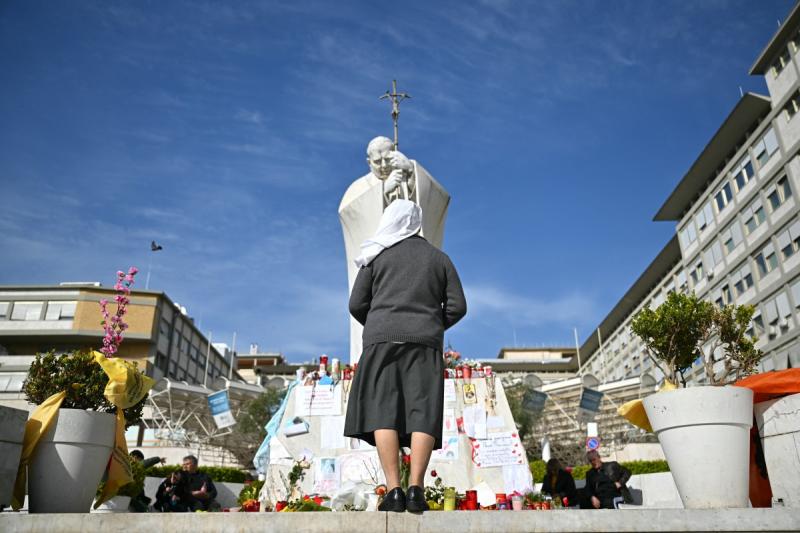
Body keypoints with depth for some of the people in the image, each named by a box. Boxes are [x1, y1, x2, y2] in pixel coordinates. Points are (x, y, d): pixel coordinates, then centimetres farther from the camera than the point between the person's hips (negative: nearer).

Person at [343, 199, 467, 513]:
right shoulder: (440, 258, 14)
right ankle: (415, 490, -14)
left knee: (383, 413, -4)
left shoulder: (377, 256, 8)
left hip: (383, 342, -1)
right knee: (423, 415, -2)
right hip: (425, 345, 2)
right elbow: (457, 306, 7)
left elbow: (357, 304, 4)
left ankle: (393, 491, -13)